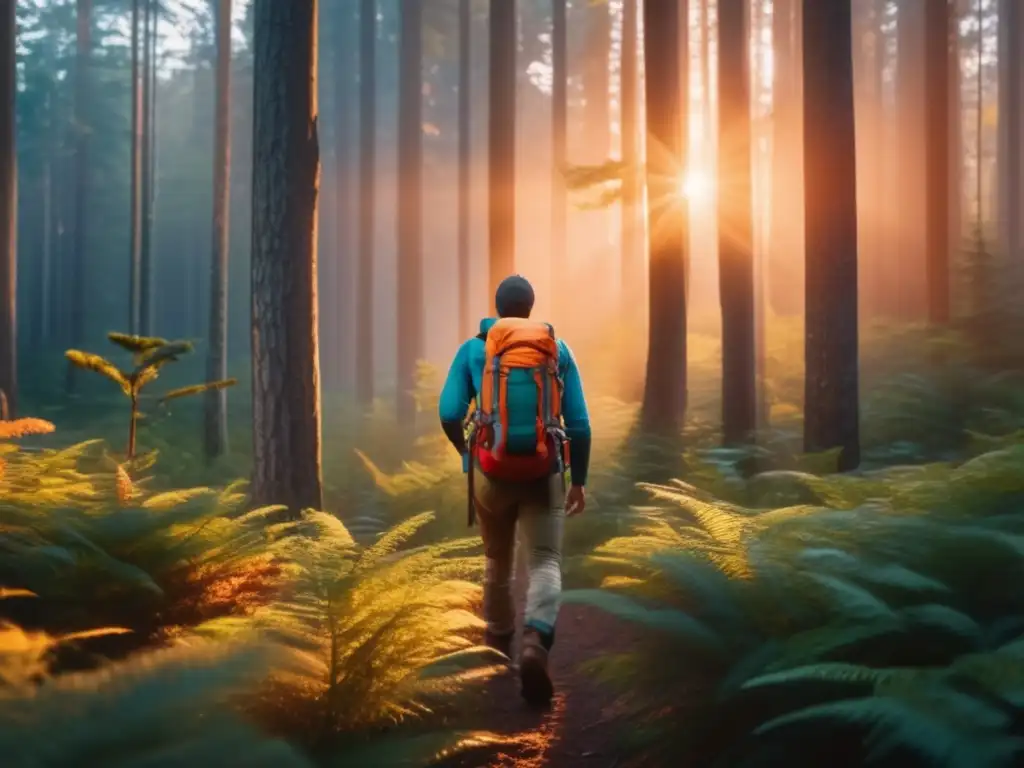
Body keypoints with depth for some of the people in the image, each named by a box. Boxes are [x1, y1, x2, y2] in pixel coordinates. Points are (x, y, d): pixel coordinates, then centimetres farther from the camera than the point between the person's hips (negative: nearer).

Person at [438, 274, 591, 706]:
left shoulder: (473, 349, 5)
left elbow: (449, 414, -6)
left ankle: (499, 642, 39)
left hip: (492, 471, 1)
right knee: (546, 562, -4)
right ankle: (535, 643, -30)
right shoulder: (559, 350, 8)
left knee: (497, 562, 21)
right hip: (544, 473, -1)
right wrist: (579, 480, 13)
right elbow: (579, 424, 3)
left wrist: (464, 450, 15)